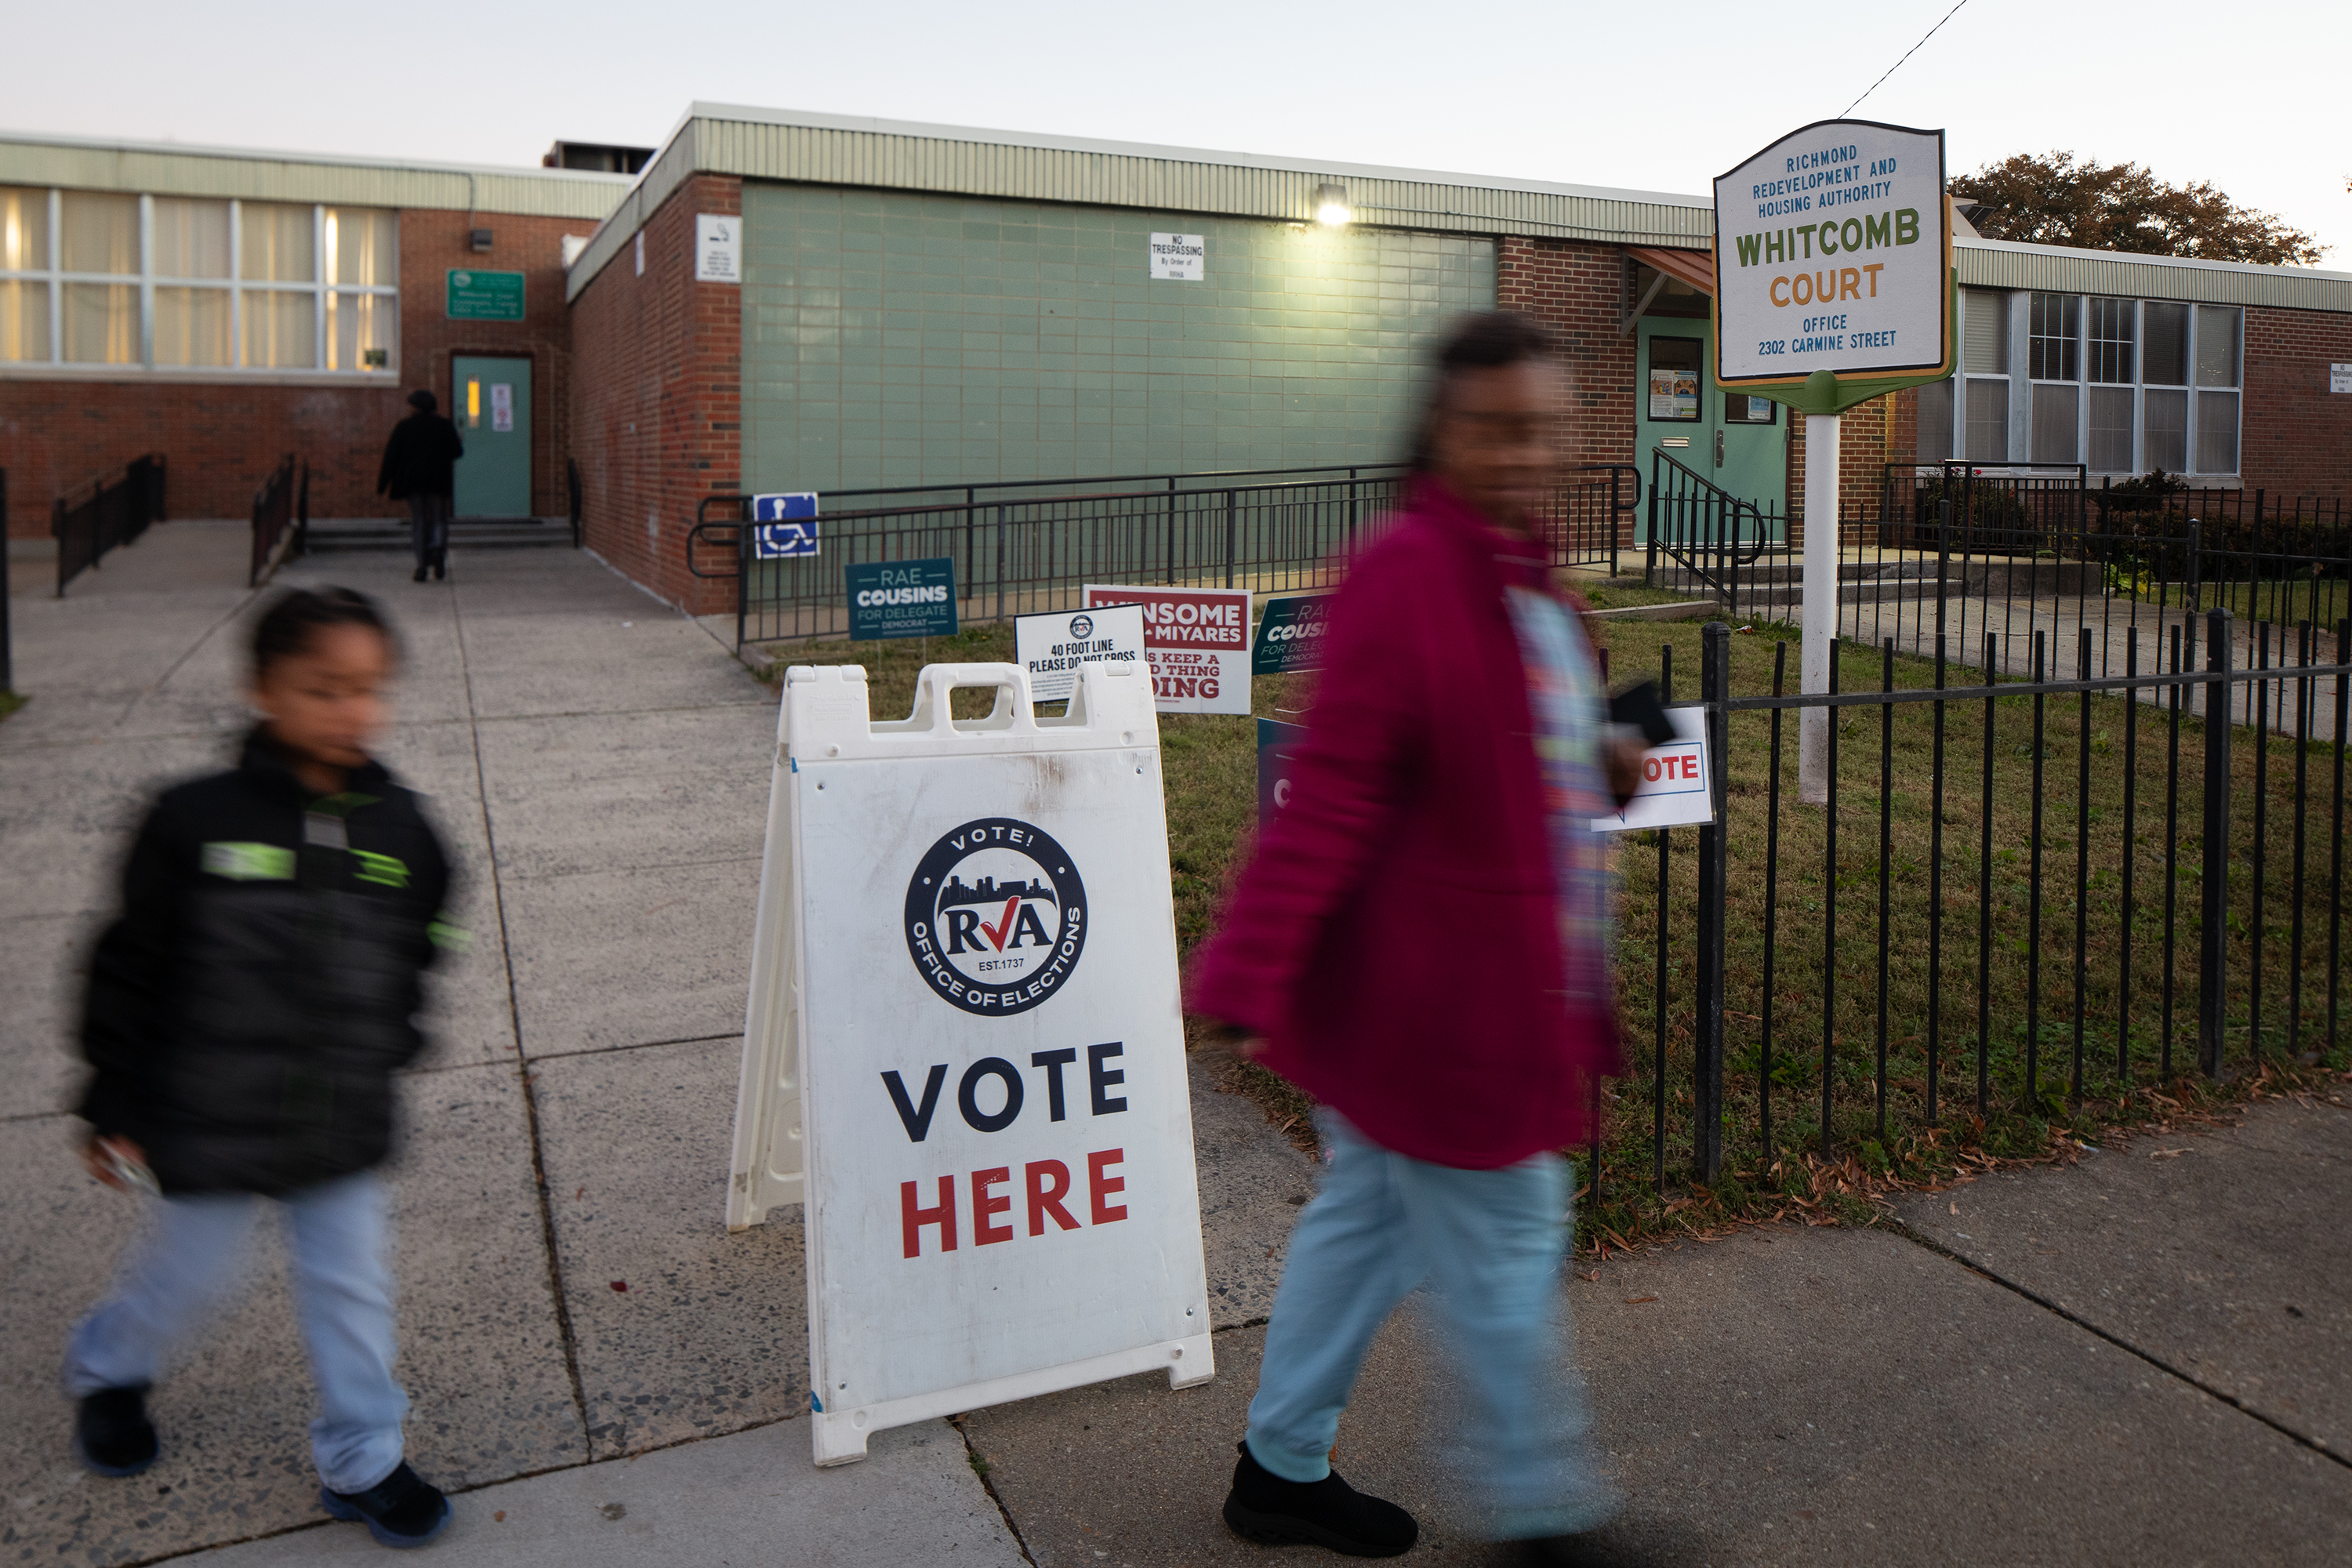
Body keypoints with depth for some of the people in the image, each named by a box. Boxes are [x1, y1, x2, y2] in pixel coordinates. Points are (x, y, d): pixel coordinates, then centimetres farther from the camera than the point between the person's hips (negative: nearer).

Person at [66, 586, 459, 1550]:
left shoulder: (400, 831, -5)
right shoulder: (196, 822, -15)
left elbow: (412, 956, 11)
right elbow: (130, 970, -8)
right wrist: (114, 1109, -4)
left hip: (345, 1127, 3)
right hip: (212, 1125, -2)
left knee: (352, 1286, 10)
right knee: (190, 1270, 18)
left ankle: (362, 1461, 28)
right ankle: (106, 1370, 51)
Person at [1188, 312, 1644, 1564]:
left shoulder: (1515, 572, 10)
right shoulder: (1403, 577, -21)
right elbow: (1331, 793, -25)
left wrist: (1598, 767, 6)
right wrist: (1250, 979, -27)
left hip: (1500, 979, 10)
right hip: (1437, 993, -10)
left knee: (1367, 1216, 20)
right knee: (1505, 1254, 6)